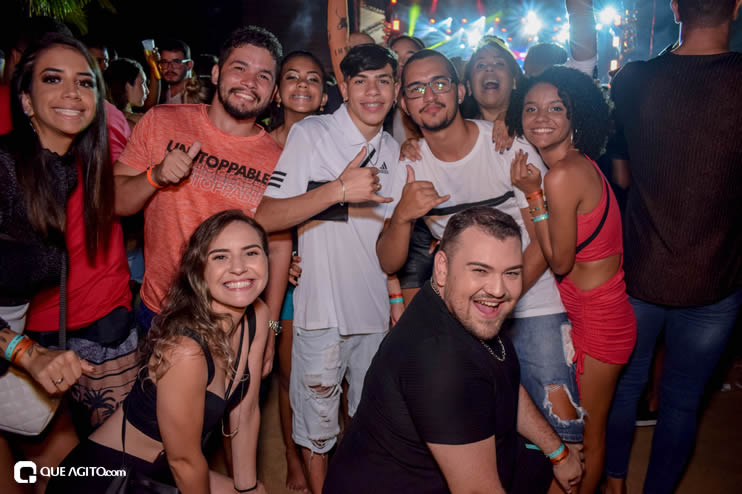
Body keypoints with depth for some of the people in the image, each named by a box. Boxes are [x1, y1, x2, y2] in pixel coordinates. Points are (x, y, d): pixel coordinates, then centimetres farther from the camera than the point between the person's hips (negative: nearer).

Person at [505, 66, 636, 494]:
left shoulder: (562, 175, -25)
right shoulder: (579, 163, 3)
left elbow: (560, 262, -17)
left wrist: (534, 195, -20)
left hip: (598, 317, -9)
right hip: (582, 309, 9)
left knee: (586, 433, 12)